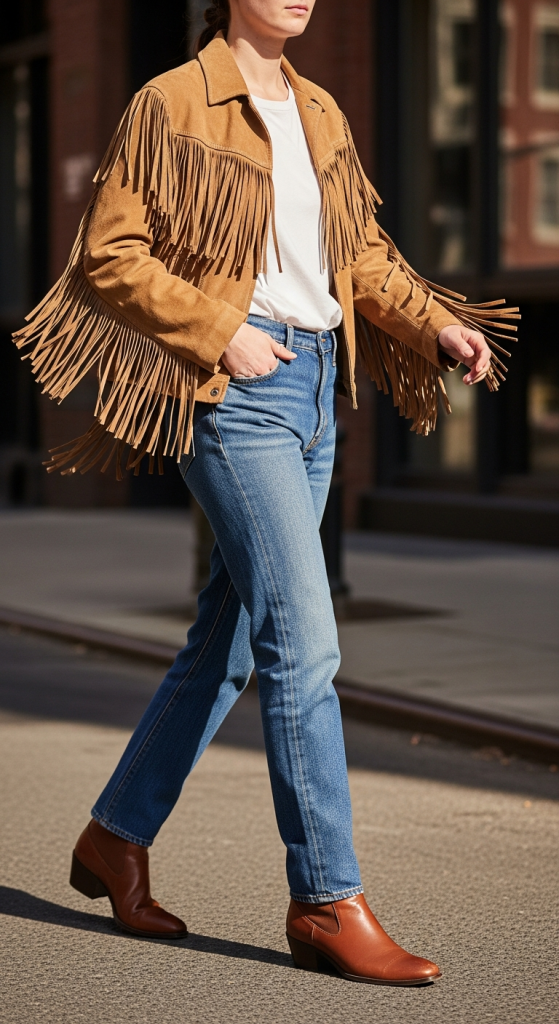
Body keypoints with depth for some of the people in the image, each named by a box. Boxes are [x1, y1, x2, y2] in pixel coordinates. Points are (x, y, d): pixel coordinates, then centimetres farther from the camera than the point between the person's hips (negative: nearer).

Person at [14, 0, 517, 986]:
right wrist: (217, 332, -14)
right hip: (233, 388, -8)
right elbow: (110, 253, -8)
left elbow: (362, 248, 21)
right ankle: (327, 902, -7)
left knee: (232, 637, 12)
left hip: (314, 386, 8)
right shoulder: (172, 105, -6)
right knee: (304, 639, -13)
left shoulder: (320, 114, 15)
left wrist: (435, 323, 5)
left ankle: (116, 838, 27)